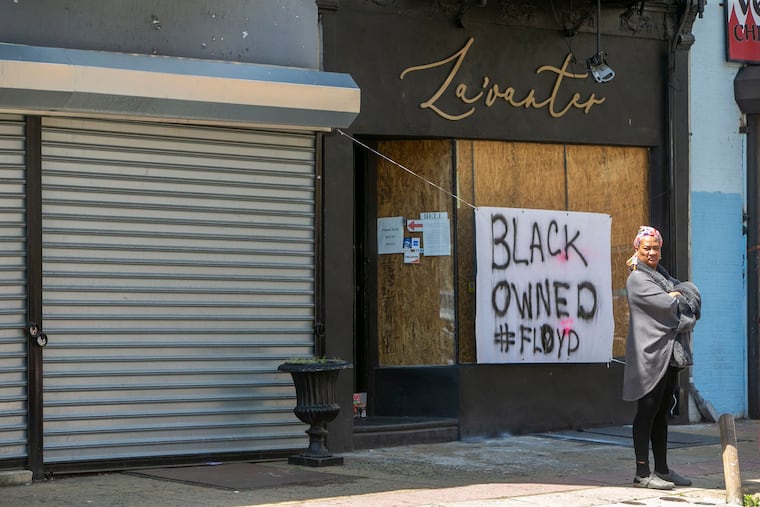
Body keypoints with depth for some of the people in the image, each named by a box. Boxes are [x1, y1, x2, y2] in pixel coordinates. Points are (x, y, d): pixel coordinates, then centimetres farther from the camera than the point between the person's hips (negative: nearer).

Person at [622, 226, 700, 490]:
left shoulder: (663, 275, 20)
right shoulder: (637, 279, -6)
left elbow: (694, 295, 16)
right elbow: (665, 305, -17)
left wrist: (674, 297, -3)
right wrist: (676, 297, 2)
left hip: (668, 354, 8)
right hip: (650, 353, -8)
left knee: (661, 413, 11)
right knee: (647, 411, -8)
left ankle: (662, 469, 15)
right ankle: (642, 473, -7)